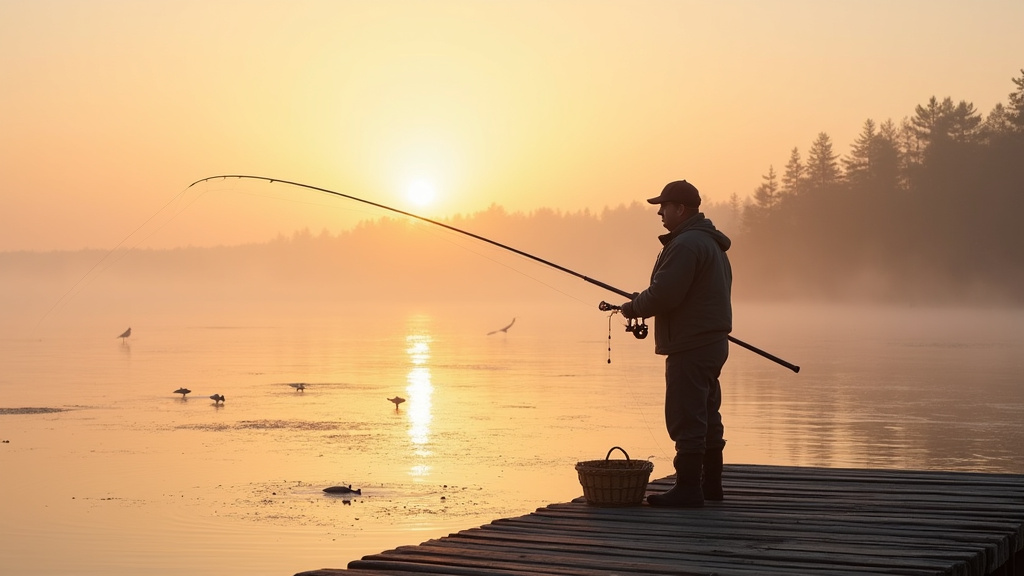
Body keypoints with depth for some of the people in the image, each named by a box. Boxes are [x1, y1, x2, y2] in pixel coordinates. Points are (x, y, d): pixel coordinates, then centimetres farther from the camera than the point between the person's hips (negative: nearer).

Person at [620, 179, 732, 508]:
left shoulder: (686, 244, -17)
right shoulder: (711, 242, 17)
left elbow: (663, 294, -22)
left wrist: (633, 308, -4)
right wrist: (643, 305, 17)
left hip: (690, 346, -11)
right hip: (712, 342, 11)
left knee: (686, 418, -8)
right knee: (707, 415, 16)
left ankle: (688, 489, -7)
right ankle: (710, 483, 23)